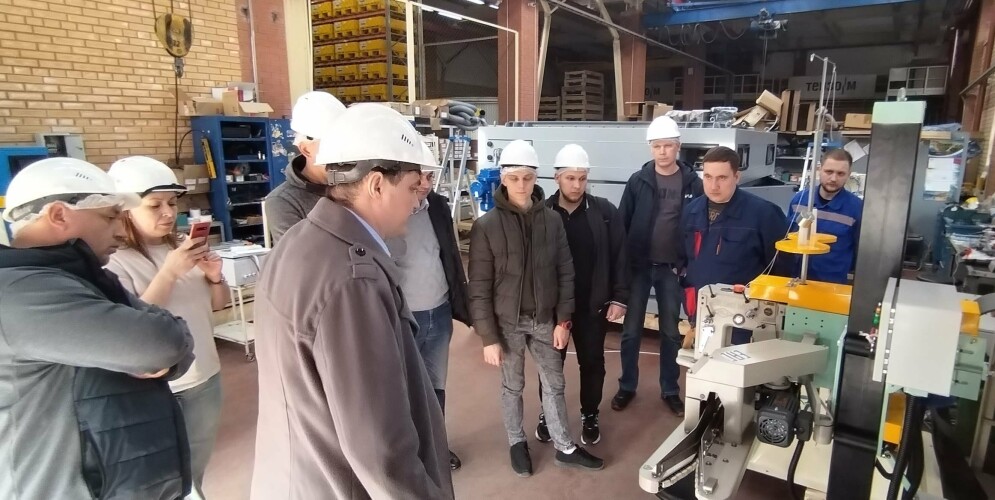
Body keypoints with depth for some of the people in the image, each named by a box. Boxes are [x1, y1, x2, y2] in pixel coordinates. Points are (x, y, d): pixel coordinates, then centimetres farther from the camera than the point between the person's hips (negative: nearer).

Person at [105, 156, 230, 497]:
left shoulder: (183, 247, 0)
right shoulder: (115, 261, -14)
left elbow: (217, 305, 10)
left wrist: (214, 277, -11)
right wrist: (170, 272, -28)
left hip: (205, 378, 5)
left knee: (196, 471, 22)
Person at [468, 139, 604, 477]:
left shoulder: (552, 220, -3)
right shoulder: (486, 226, -13)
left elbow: (565, 273, 2)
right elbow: (479, 288, -11)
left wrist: (563, 320, -1)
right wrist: (488, 337, -11)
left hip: (544, 319, 3)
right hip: (507, 322, -2)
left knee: (554, 385, 15)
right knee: (512, 387, 15)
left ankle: (565, 449, 33)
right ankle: (517, 443, 38)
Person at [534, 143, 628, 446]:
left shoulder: (605, 212, -6)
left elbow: (619, 257, -2)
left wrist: (619, 297, -6)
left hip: (593, 305, 0)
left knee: (592, 362, 14)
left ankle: (590, 416, 35)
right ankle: (548, 414, 36)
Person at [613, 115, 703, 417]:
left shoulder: (692, 183, -2)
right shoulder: (638, 181, -3)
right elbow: (621, 224, -2)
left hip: (672, 269, 0)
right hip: (639, 266, 0)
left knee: (671, 332, 12)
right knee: (631, 330, 8)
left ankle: (670, 390, 28)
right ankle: (627, 387, 25)